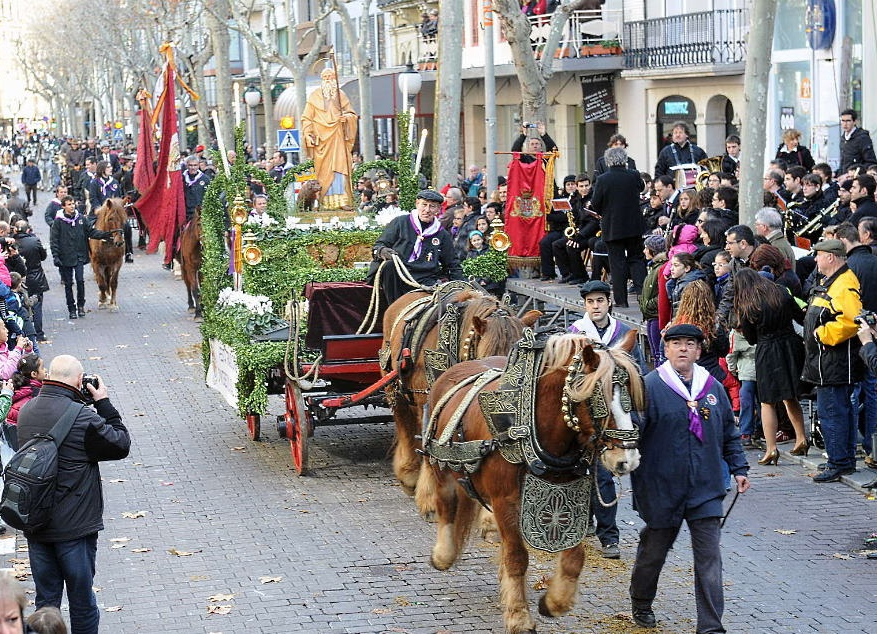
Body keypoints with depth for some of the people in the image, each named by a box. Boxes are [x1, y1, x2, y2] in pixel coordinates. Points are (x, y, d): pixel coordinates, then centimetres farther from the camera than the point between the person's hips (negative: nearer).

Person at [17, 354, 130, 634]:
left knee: (45, 598, 14)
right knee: (82, 600, 8)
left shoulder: (26, 411, 0)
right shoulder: (82, 418, -21)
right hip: (74, 528, -6)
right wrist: (104, 404, -2)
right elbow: (121, 445, -9)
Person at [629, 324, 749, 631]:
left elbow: (729, 432, 18)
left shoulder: (713, 388, 8)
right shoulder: (650, 386, -6)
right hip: (662, 487, -3)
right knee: (654, 549, 14)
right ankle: (641, 603, 40)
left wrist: (739, 468, 12)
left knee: (709, 556, -4)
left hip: (705, 488, 3)